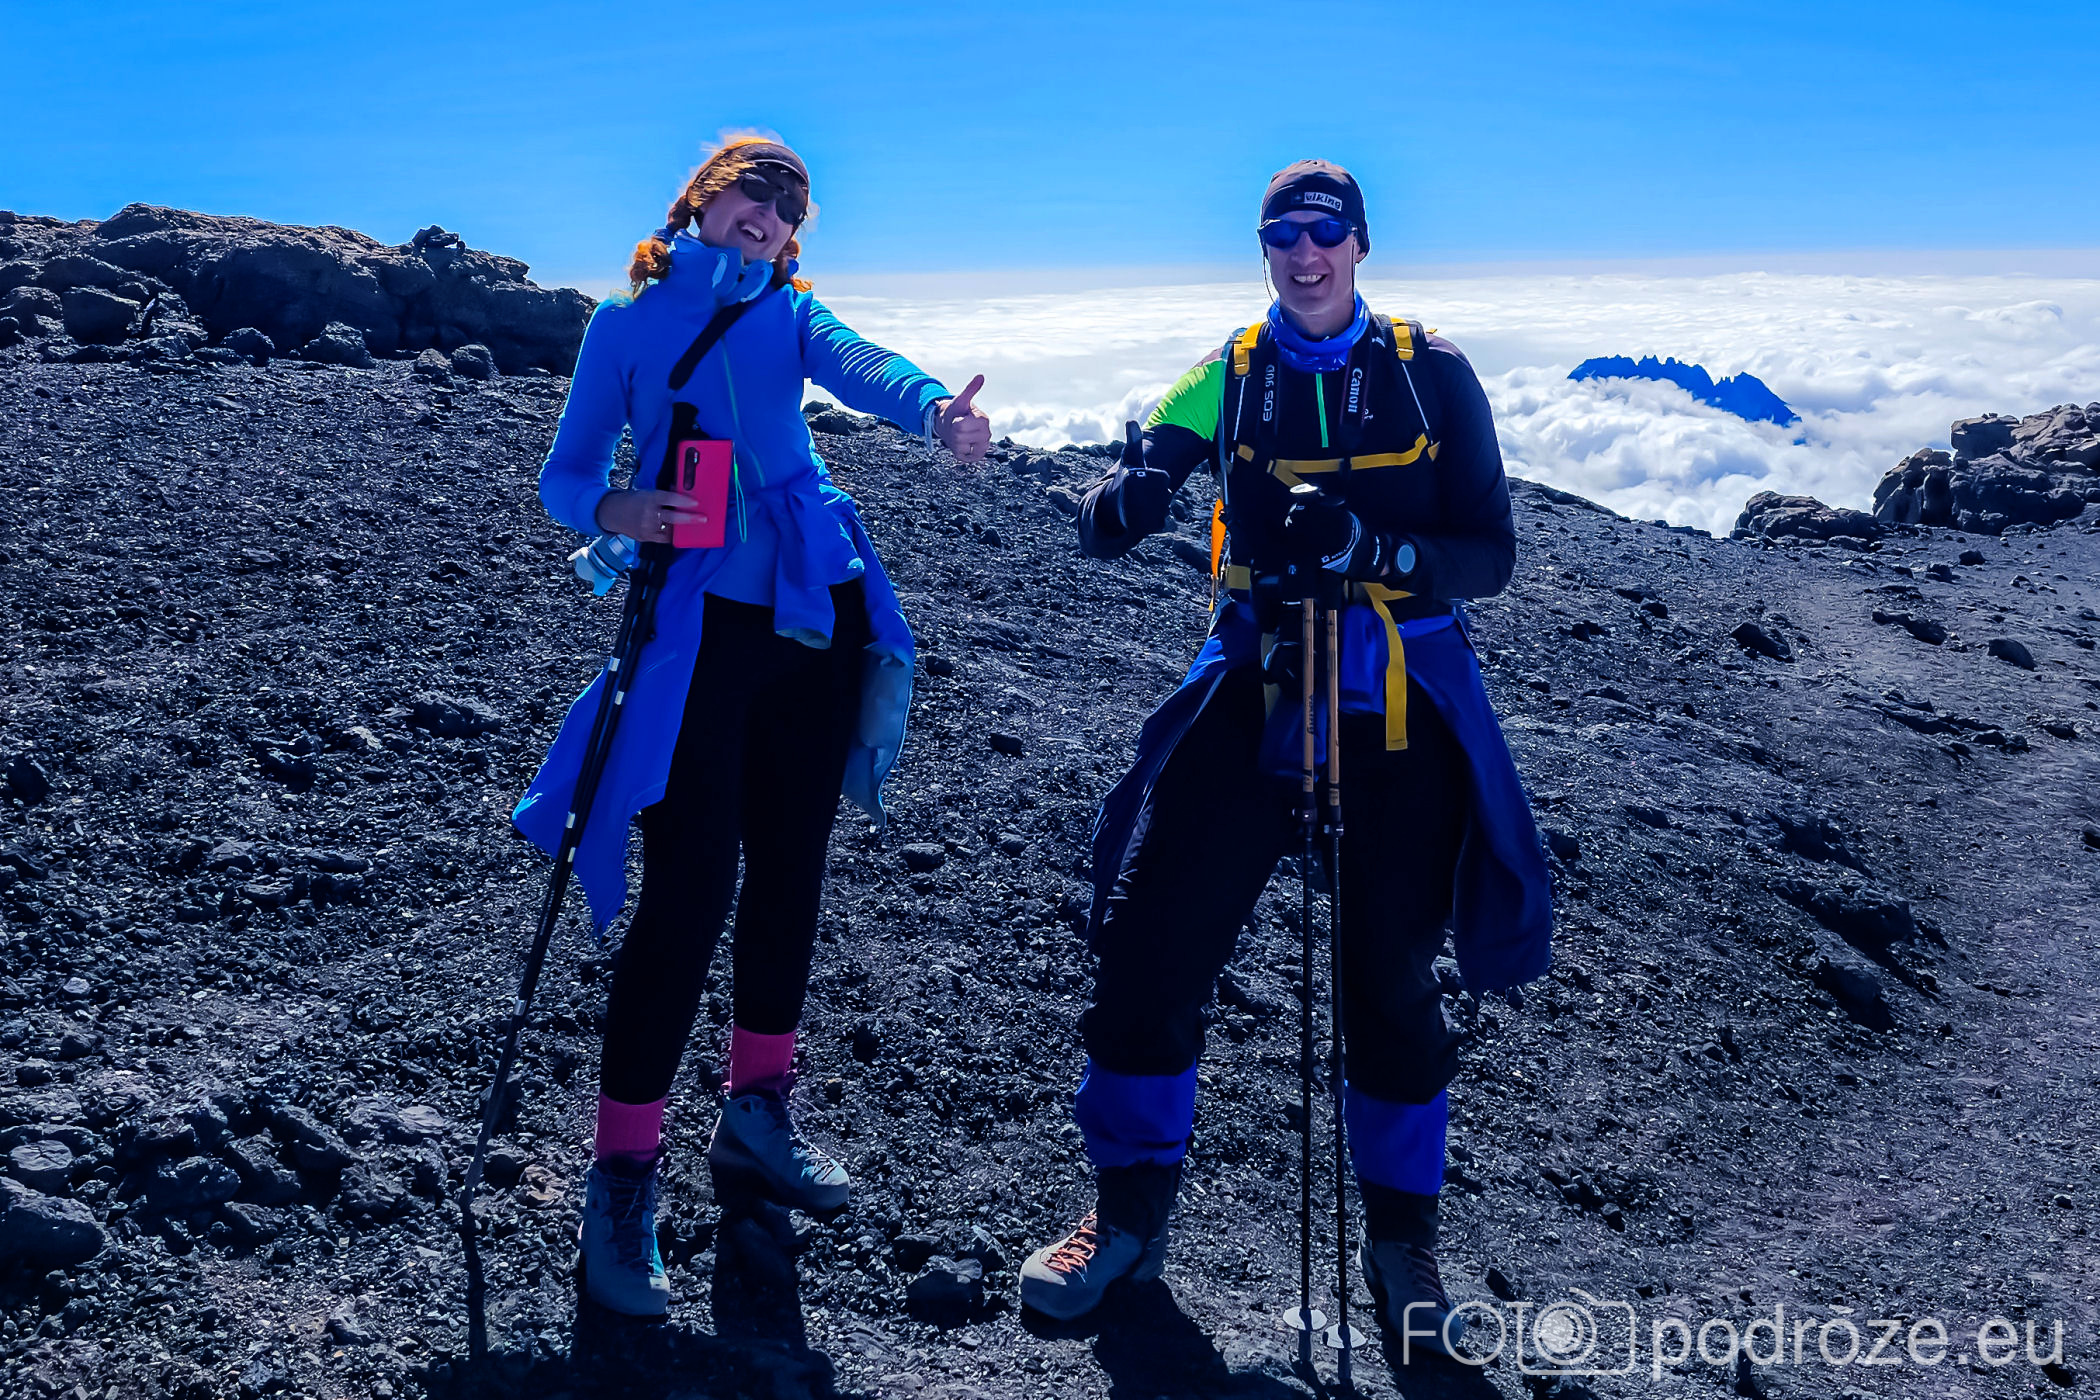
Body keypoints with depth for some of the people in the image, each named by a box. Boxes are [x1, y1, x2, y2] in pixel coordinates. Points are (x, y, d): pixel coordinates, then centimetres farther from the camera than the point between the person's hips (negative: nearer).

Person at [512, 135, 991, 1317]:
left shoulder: (792, 313, 12)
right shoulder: (629, 323, 6)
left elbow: (860, 367, -11)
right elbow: (564, 477, 4)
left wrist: (938, 405, -34)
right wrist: (614, 509, -21)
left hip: (815, 612, 4)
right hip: (700, 622, -4)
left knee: (790, 871, 11)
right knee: (690, 887, -12)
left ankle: (759, 1118, 28)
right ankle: (623, 1177, -2)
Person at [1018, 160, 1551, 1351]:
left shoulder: (1432, 375, 0)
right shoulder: (1231, 375, 3)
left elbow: (1492, 552, -4)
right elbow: (1103, 527, -5)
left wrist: (1370, 548, -24)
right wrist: (1132, 498, -30)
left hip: (1400, 714, -1)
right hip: (1256, 695, 1)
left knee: (1389, 980, 5)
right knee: (1150, 945, -4)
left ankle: (1402, 1236, 28)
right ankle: (1133, 1210, 17)